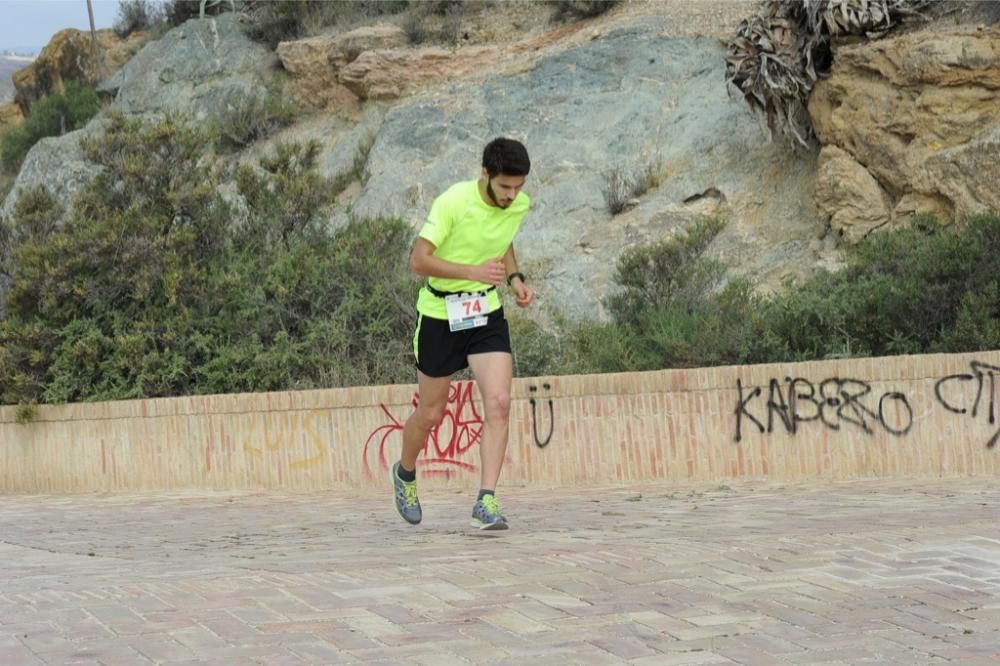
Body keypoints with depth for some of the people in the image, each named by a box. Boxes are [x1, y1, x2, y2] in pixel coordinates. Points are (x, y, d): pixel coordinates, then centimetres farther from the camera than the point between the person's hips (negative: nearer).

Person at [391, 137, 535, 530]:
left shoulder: (520, 206, -3)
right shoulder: (454, 202, -21)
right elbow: (419, 260, -22)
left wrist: (515, 279, 2)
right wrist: (474, 271, -31)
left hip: (487, 312, 4)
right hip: (440, 314, -4)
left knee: (499, 402, -16)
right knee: (430, 414, 9)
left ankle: (486, 502, -14)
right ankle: (405, 474, 40)